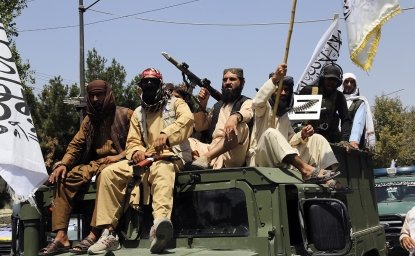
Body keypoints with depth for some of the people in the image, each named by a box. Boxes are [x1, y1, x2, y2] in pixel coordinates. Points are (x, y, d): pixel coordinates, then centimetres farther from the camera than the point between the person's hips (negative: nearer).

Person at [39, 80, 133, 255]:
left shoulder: (125, 114, 4)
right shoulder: (89, 120, 20)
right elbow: (76, 145, 14)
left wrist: (120, 156, -17)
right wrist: (63, 164, -3)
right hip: (95, 164, 6)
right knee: (64, 179, -18)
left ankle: (95, 234, -40)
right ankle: (61, 237, -25)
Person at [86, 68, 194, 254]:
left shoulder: (175, 104, 8)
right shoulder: (138, 113, 22)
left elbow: (187, 119, -15)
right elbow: (132, 141, 15)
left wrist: (166, 133, -33)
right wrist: (137, 151, -11)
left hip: (172, 157, -5)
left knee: (161, 169, -42)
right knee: (109, 173, -17)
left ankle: (160, 223, -69)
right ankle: (108, 233, -21)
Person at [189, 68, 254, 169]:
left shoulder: (247, 102, 10)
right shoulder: (217, 106, 28)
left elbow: (246, 113, -15)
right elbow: (200, 127, 26)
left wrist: (235, 117, -39)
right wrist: (202, 104, 15)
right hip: (213, 150, 6)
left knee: (241, 126, -33)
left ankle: (206, 158, -46)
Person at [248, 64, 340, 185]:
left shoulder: (284, 114, 23)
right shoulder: (265, 108, 1)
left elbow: (290, 140, 20)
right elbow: (257, 102, -24)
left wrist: (302, 135, -3)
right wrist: (274, 79, -36)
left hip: (285, 162, 7)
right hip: (261, 158, -7)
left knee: (317, 139, -2)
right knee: (270, 133, -36)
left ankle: (329, 181, -27)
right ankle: (305, 169, -51)